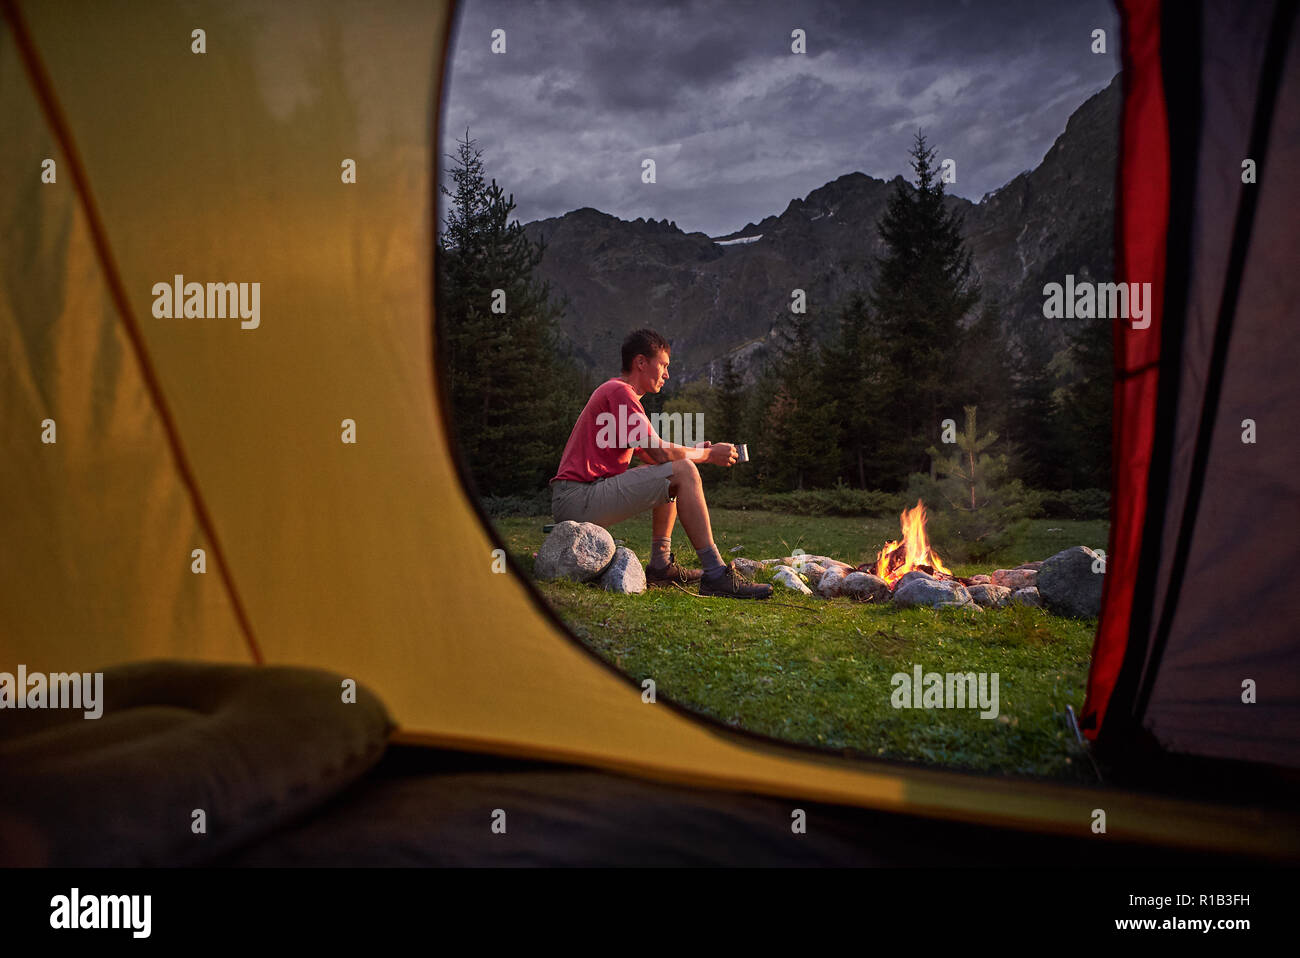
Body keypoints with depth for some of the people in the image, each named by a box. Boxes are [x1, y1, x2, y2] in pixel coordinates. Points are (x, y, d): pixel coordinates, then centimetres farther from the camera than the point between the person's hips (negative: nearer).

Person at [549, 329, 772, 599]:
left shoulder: (612, 391, 23)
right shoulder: (619, 392, -9)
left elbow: (649, 455, 21)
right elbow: (661, 453, -15)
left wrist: (695, 451, 8)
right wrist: (709, 454, 0)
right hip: (578, 499, -11)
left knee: (669, 474, 22)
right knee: (683, 473, -15)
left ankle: (661, 565, 14)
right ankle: (716, 575, -17)